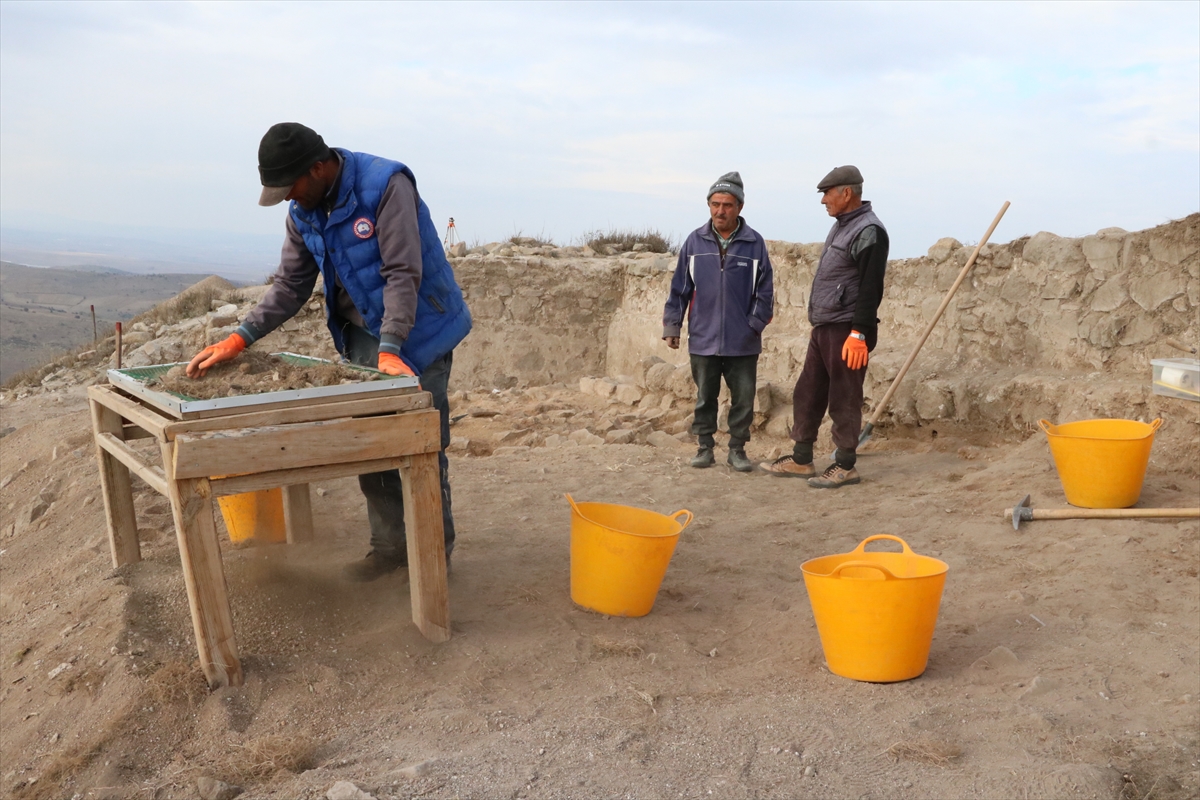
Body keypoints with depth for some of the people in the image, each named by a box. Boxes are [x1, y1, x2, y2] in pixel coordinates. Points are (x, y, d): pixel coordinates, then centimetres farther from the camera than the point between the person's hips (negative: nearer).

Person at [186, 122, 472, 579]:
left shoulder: (386, 185, -21)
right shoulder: (303, 213, 2)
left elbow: (402, 274, -25)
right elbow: (290, 286, 6)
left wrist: (389, 350, -33)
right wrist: (239, 340, -4)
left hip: (416, 333, -7)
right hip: (361, 336, 7)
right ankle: (390, 546, 21)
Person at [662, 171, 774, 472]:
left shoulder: (754, 243, -3)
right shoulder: (695, 241, 0)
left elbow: (765, 291, 1)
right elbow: (679, 288, 5)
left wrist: (755, 324, -4)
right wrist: (671, 326, 4)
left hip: (742, 343, -1)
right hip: (703, 339, 1)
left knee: (743, 400, 6)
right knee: (705, 398, 11)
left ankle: (737, 449, 20)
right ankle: (705, 447, 23)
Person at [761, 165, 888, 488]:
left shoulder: (868, 231, -14)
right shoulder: (841, 226, 16)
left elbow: (870, 288, -20)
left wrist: (859, 333, -23)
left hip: (847, 331, -10)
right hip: (823, 328, 10)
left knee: (844, 400, -2)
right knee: (807, 394, 12)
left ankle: (845, 467, 9)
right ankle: (801, 460, 21)